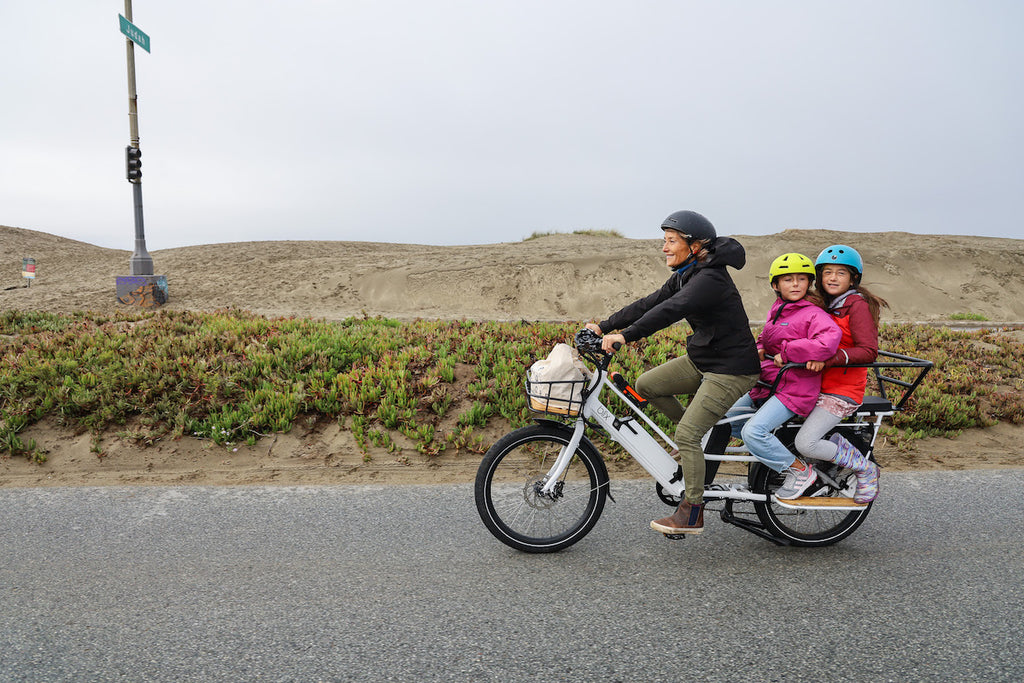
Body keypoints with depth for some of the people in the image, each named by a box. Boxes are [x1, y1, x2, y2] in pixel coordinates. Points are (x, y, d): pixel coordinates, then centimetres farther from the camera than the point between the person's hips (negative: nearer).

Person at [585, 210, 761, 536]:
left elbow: (669, 311, -37)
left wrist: (625, 336, -44)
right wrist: (603, 327, 2)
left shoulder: (710, 279, -23)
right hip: (701, 360, 9)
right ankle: (697, 437, 19)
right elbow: (648, 304, 6)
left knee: (686, 435, -12)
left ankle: (692, 513, 2)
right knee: (646, 385, 3)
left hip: (731, 369, -9)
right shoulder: (684, 275, 7)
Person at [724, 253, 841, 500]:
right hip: (766, 386, 9)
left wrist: (786, 353, -22)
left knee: (753, 431, -24)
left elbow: (829, 342, -31)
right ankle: (770, 448, 21)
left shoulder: (814, 314, -12)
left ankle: (801, 471, -5)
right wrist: (760, 349, 5)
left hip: (793, 389, -9)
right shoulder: (777, 310, 13)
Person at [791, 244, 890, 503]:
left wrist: (828, 359, -31)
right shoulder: (823, 304, 13)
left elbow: (868, 351, -19)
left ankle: (865, 469, 4)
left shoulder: (857, 305, -10)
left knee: (805, 443, -19)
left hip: (842, 392, -8)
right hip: (817, 385, 8)